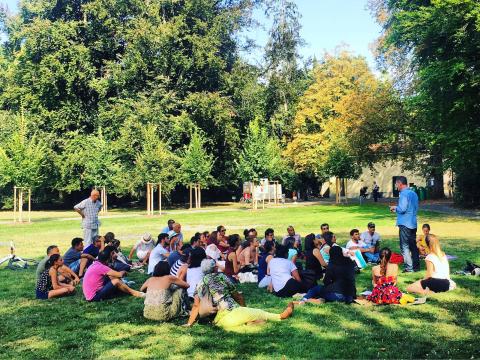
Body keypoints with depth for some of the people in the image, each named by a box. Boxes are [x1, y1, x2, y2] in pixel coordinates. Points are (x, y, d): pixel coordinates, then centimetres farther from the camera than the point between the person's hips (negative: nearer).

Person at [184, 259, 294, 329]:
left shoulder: (199, 285, 13)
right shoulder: (220, 277, 5)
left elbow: (196, 306, -1)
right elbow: (238, 296, 13)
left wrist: (189, 324, 4)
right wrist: (244, 308, 28)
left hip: (218, 322, 5)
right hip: (231, 312, -4)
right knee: (260, 313, 16)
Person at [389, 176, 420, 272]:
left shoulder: (404, 194, -15)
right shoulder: (413, 193, 13)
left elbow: (402, 209, -22)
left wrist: (395, 208, -1)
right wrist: (397, 209, 19)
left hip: (404, 224, -9)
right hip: (413, 224, 9)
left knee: (405, 246, -2)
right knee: (413, 246, 14)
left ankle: (409, 267, -3)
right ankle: (416, 266, 19)